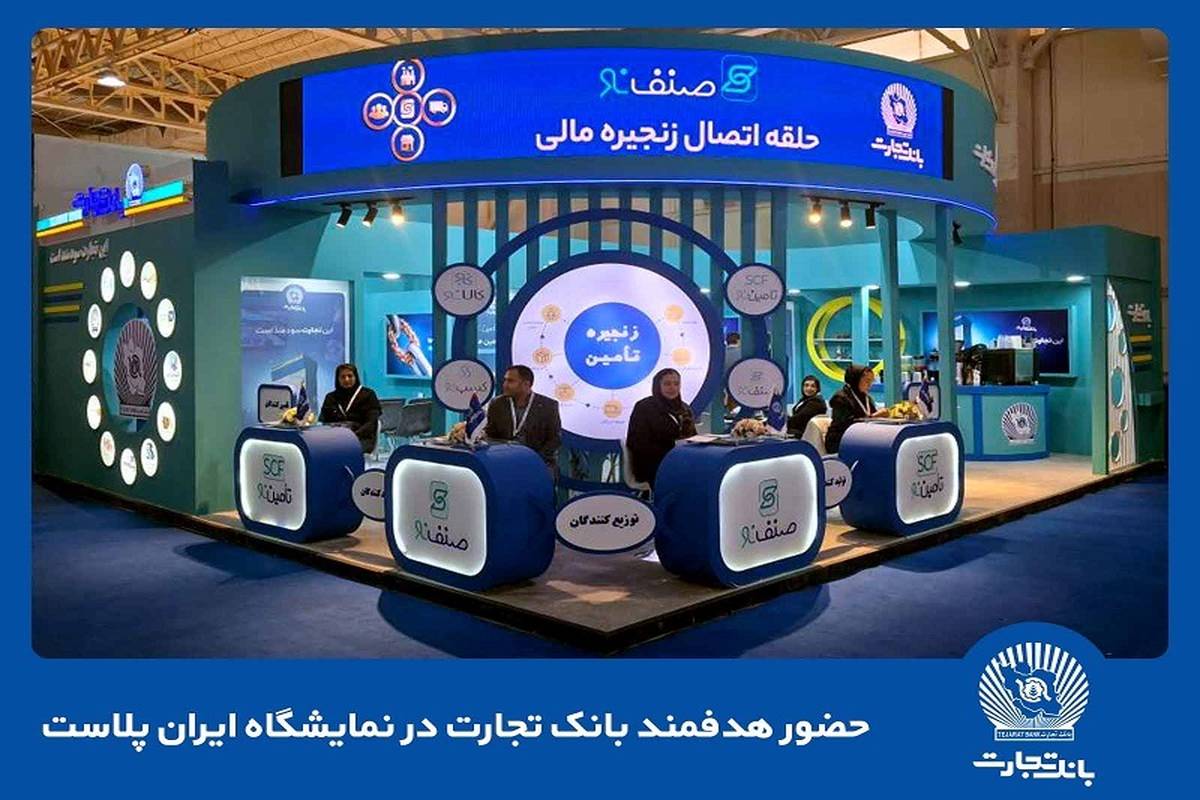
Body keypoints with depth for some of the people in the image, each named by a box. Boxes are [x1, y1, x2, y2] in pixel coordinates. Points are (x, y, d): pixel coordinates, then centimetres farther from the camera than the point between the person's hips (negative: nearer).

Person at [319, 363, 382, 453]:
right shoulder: (331, 397, 28)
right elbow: (322, 422, 18)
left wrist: (354, 435, -15)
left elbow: (371, 423, 4)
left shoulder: (368, 395, 16)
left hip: (360, 438, -3)